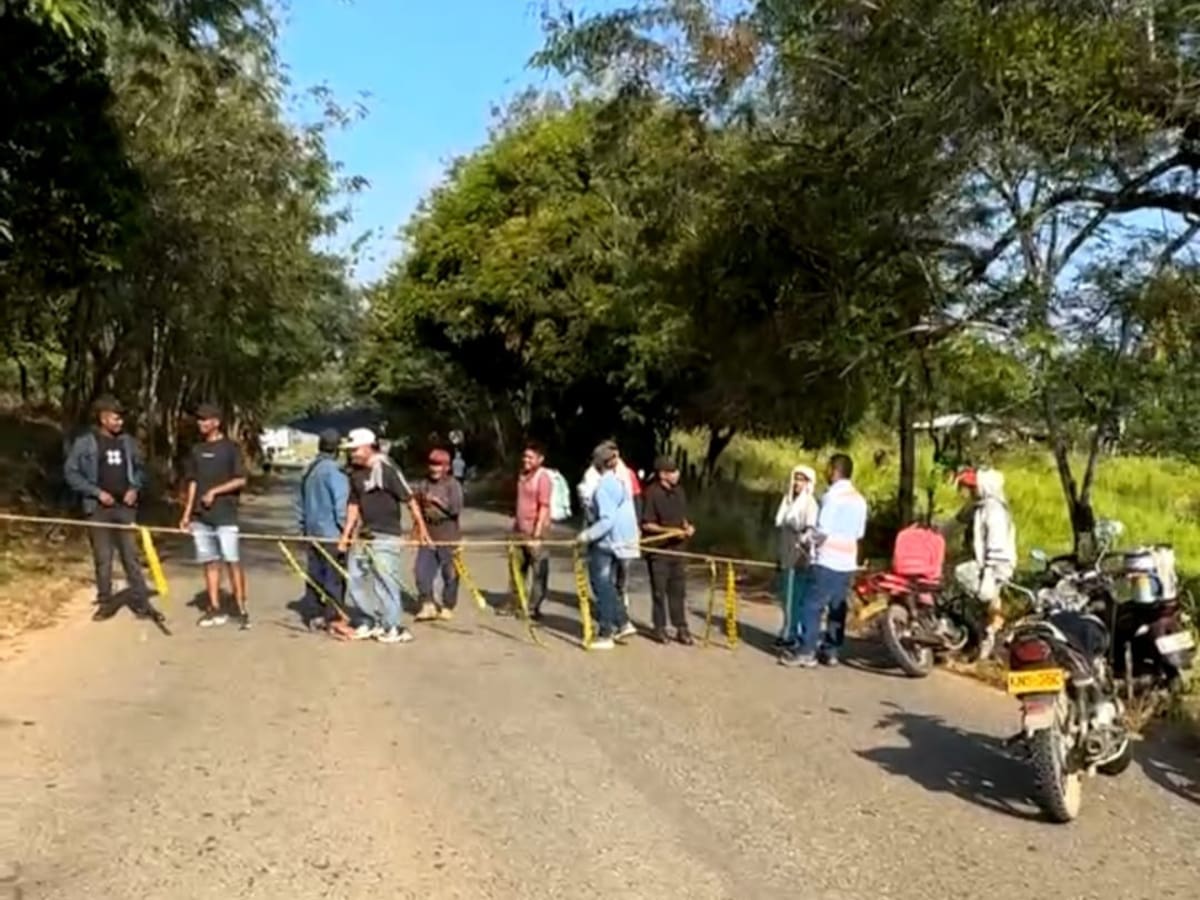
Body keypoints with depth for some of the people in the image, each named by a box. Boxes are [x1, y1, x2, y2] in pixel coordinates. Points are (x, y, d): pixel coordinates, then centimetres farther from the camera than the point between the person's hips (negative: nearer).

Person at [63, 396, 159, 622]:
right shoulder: (84, 442, -5)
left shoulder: (127, 441, 7)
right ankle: (105, 603, 13)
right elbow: (70, 472, -5)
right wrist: (97, 492, -12)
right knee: (103, 558, 3)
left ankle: (141, 601, 5)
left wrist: (135, 488, 0)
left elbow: (139, 468, 18)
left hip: (125, 506, 3)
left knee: (131, 555, 3)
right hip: (98, 508, -3)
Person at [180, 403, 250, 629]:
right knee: (210, 562, 8)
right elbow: (193, 483, 15)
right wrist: (187, 514, 11)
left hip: (225, 515, -5)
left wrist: (215, 491, -14)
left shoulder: (230, 447, -2)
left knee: (232, 561, -6)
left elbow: (241, 480, -6)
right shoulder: (197, 450, 13)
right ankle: (215, 609, 14)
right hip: (201, 517, 5)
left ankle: (242, 610, -2)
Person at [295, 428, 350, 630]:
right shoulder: (334, 471, -15)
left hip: (312, 532, 8)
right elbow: (341, 506, -18)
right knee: (334, 577, -2)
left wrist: (304, 527, 26)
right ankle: (332, 618, 0)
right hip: (331, 533, -8)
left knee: (315, 574, 13)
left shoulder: (308, 471, 12)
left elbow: (300, 503, 19)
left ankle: (313, 615, 17)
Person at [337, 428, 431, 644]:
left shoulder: (386, 469, -13)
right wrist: (345, 535, 5)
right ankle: (368, 622, 23)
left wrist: (421, 528, -11)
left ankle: (392, 627, 6)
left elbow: (409, 498, -12)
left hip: (386, 535, -8)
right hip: (364, 535, 8)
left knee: (384, 579, -6)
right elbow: (354, 505, 11)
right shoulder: (356, 474, 9)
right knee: (356, 578, 10)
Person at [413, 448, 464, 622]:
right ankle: (428, 605, 4)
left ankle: (448, 607, 18)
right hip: (427, 536, 4)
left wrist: (438, 501, -15)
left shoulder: (453, 485, -4)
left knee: (450, 574, 4)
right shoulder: (424, 485, 10)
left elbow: (456, 509, -15)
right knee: (422, 571, -4)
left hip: (448, 537, -4)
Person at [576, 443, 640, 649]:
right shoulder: (622, 482, 8)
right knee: (607, 584, 20)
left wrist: (587, 535, -20)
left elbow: (607, 520, -24)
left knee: (602, 587, 2)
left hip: (603, 542, -8)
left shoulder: (604, 486, -18)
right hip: (620, 540, 8)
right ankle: (623, 623, 18)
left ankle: (606, 634, 7)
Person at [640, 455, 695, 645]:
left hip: (677, 548, 6)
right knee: (659, 591, 4)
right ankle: (660, 628, 16)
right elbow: (646, 524, -14)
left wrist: (687, 527, -1)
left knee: (678, 589, 9)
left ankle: (681, 628, 16)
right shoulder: (652, 493, -14)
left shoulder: (679, 491, 7)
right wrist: (670, 531, -20)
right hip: (657, 550, -6)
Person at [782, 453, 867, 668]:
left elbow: (823, 531, -17)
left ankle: (806, 652, -3)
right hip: (848, 562, 8)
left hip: (828, 561, -8)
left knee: (813, 606, -3)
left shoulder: (832, 495, -13)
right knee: (837, 608, 11)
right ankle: (831, 651, 14)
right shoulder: (859, 499, 12)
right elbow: (859, 533, 15)